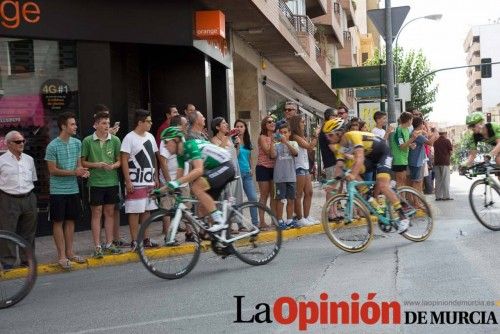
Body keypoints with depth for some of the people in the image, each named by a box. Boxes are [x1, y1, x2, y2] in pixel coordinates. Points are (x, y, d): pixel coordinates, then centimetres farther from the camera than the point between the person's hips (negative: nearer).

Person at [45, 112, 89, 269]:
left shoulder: (77, 143, 5)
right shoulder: (53, 146, -12)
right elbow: (53, 170, -12)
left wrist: (83, 171, -9)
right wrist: (74, 172, -19)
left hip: (73, 189, 5)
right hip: (58, 190, -5)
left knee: (70, 221, 12)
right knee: (58, 222, 3)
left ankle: (69, 252, 23)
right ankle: (61, 256, 8)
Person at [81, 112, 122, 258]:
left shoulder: (115, 140, 3)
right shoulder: (88, 141, -4)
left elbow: (120, 160, 8)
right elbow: (82, 162, 1)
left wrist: (113, 166, -13)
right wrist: (97, 165, -14)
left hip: (112, 181, 3)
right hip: (95, 182, -3)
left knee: (110, 212, 9)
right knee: (96, 213, 2)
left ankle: (109, 244, 18)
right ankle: (97, 246, 7)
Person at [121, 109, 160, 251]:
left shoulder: (150, 137, 13)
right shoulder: (129, 138, -9)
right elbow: (124, 160, -12)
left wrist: (156, 177, 15)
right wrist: (128, 181, -16)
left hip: (149, 181, 7)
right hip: (136, 183, -7)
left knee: (146, 210, 11)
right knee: (135, 212, -4)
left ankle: (146, 239, 19)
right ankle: (134, 242, 2)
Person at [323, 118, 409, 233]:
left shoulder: (352, 136, -29)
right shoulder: (339, 147, -3)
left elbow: (360, 157, -41)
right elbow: (339, 166, -5)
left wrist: (353, 174, -55)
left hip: (383, 153, -8)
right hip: (370, 157, 8)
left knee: (382, 185, -24)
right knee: (350, 174, -17)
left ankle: (403, 218, -15)